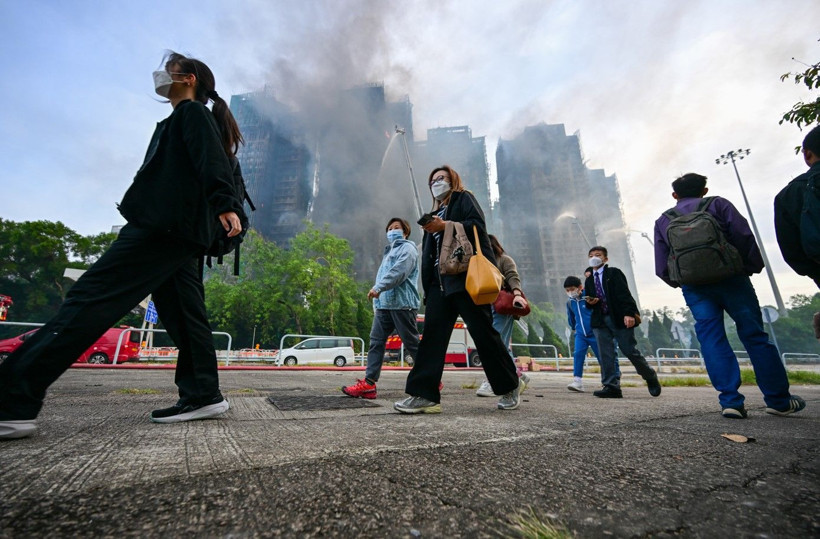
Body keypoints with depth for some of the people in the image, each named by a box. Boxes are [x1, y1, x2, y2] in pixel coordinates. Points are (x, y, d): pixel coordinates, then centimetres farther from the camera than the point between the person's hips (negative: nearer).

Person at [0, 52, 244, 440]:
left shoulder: (193, 113, 6)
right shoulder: (186, 119, 35)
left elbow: (214, 163, -14)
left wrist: (225, 205, -29)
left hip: (165, 224, -10)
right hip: (182, 233, 10)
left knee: (91, 298, -12)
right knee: (184, 315, 3)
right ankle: (202, 396, 4)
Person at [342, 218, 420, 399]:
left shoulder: (407, 248, -1)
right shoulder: (389, 251, 29)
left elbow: (399, 271, -18)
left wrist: (378, 287, -24)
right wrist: (378, 291, 16)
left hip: (402, 303, -8)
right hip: (383, 304, 9)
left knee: (412, 344, -1)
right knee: (376, 341, 0)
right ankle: (369, 383, 1)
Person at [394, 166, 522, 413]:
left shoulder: (464, 199, 11)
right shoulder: (435, 213, 29)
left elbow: (477, 226, -8)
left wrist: (444, 226, -15)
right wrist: (427, 286, 11)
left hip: (467, 276, -6)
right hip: (440, 281, 7)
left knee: (483, 333, -2)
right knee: (432, 334, -5)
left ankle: (510, 387, 17)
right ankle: (424, 395, -4)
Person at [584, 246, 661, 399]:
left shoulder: (614, 273, 1)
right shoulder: (589, 280, 17)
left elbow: (624, 294, -10)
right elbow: (589, 302, 20)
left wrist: (629, 313, -22)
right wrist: (589, 302, -4)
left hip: (620, 318, -4)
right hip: (600, 321, 4)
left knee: (630, 351, 0)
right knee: (605, 355, -3)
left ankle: (651, 378, 26)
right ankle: (611, 386, -1)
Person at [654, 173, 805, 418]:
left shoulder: (663, 221, 10)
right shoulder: (718, 204, 8)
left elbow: (662, 267, 5)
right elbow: (743, 235, -4)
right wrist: (754, 266, 7)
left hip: (694, 288, 0)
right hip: (730, 279, 0)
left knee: (712, 340, 2)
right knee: (755, 336, 7)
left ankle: (730, 401, -1)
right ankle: (779, 400, 15)